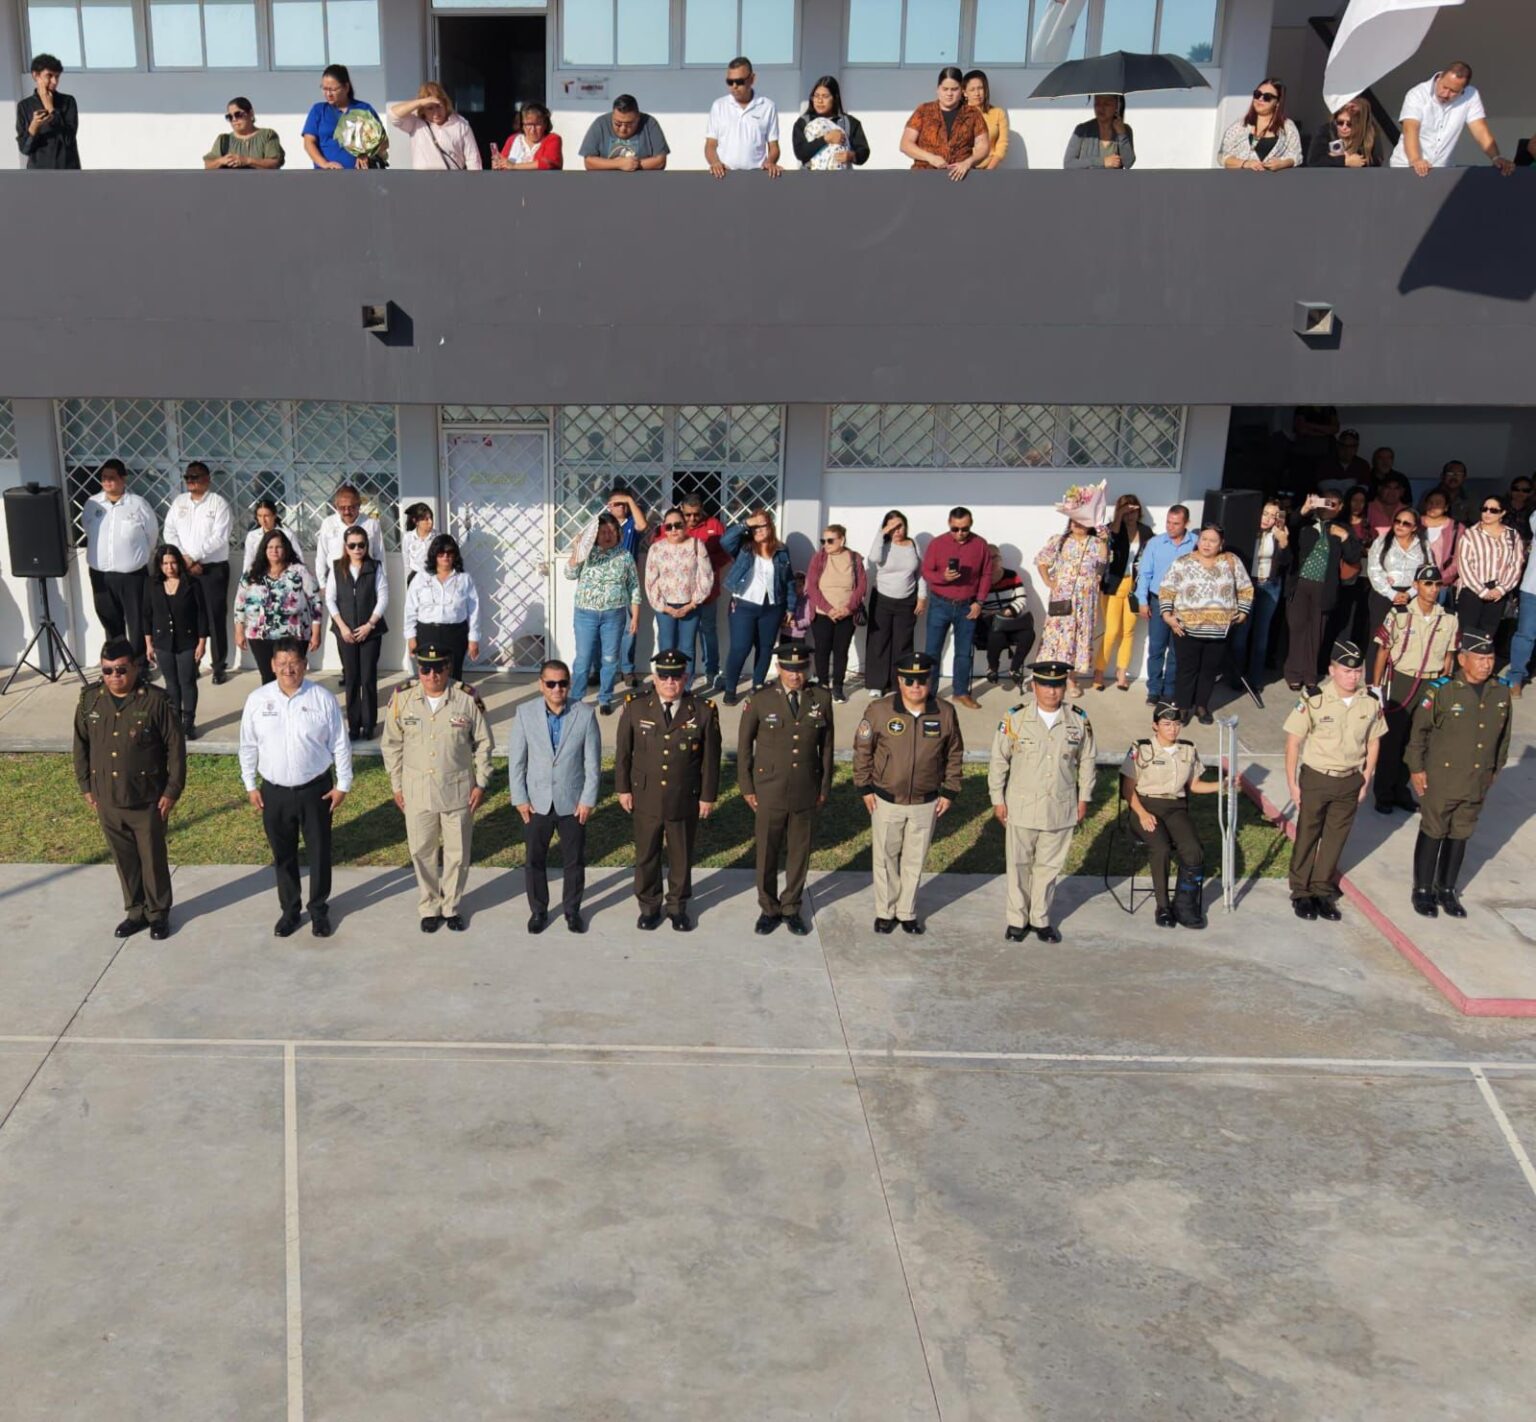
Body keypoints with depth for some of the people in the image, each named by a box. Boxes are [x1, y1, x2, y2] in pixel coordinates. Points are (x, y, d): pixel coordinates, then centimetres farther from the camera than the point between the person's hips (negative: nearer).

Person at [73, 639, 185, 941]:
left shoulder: (155, 700, -15)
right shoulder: (89, 699, -3)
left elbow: (175, 747, -10)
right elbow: (81, 746, 9)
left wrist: (172, 790, -11)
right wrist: (86, 787, 8)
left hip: (147, 800, -4)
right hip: (107, 800, 4)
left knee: (153, 859, 9)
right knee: (124, 859, 16)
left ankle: (159, 912, 26)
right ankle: (135, 911, 32)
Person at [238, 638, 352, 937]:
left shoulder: (322, 699, -10)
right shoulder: (257, 699, -5)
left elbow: (340, 745, -4)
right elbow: (248, 746, 5)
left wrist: (342, 785, -3)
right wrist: (250, 785, 6)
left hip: (316, 789, -1)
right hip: (274, 791, 2)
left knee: (319, 852, 10)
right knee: (283, 855, 14)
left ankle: (319, 909, 28)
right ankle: (289, 909, 32)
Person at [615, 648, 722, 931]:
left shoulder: (703, 711, -8)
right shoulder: (636, 708, -6)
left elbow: (711, 758, -3)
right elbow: (623, 751, 2)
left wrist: (708, 796, -2)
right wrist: (623, 788, 1)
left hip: (685, 801, 0)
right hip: (645, 799, 1)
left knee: (682, 857, 14)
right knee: (646, 855, 14)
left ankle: (678, 906, 32)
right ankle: (649, 906, 32)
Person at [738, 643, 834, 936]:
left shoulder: (821, 699, -3)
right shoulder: (760, 700, -8)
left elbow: (826, 744, 5)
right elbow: (744, 744, 0)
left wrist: (825, 787, 6)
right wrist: (746, 787, 0)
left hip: (806, 793, 2)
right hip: (769, 793, -1)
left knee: (800, 853, 13)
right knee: (767, 854, 9)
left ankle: (791, 908, 31)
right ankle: (769, 909, 28)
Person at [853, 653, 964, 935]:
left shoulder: (946, 713, -8)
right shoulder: (879, 710, -12)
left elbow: (955, 754, 5)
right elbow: (862, 749, -1)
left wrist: (950, 792, 3)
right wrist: (865, 787, -2)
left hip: (926, 804, 1)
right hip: (886, 801, -1)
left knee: (915, 860, 14)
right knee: (885, 858, 12)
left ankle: (907, 912, 31)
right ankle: (885, 912, 30)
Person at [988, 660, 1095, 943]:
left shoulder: (1079, 721, -2)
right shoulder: (1015, 718, -9)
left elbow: (1086, 761, 9)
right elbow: (998, 760, -2)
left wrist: (1084, 798, 10)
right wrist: (998, 799, -1)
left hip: (1061, 808, 2)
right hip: (1021, 807, -2)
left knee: (1049, 866, 12)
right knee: (1019, 864, 9)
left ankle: (1040, 919, 27)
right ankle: (1017, 919, 24)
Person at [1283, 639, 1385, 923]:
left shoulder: (1371, 703, -6)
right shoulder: (1313, 701, -17)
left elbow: (1373, 743, 6)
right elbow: (1293, 742, -10)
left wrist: (1366, 781, 7)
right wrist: (1292, 783, -9)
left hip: (1350, 781, 3)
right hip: (1316, 778, -3)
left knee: (1336, 838, 13)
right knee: (1307, 836, 9)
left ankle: (1323, 890, 27)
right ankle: (1301, 892, 23)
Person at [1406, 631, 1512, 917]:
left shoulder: (1501, 694, -3)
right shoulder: (1442, 691, -16)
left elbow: (1503, 735, 11)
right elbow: (1419, 730, -8)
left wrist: (1494, 770, 15)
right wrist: (1416, 768, -6)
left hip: (1478, 784, 4)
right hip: (1440, 781, -4)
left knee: (1460, 836, 15)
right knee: (1433, 835, 9)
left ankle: (1447, 889, 30)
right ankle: (1423, 890, 24)